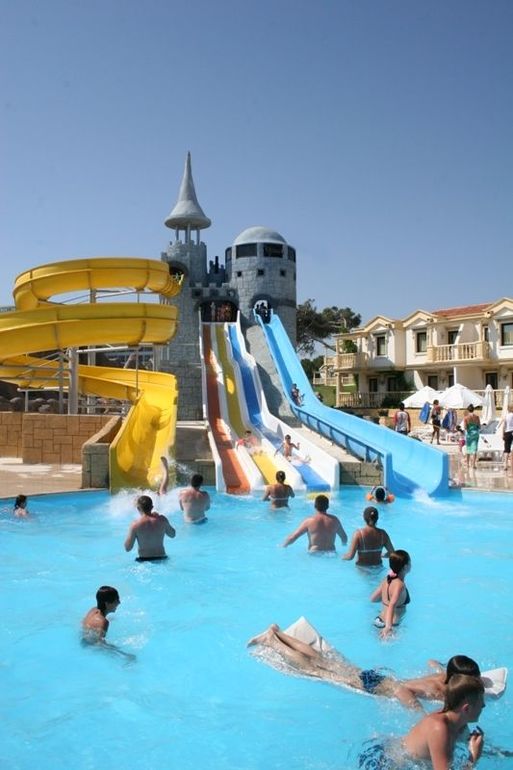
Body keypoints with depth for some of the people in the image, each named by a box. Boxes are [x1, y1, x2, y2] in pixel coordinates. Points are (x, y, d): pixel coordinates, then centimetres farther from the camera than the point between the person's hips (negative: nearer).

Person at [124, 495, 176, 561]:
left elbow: (127, 548, -8)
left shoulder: (135, 525, -13)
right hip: (161, 558, 4)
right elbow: (172, 534, 14)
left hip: (144, 561, -3)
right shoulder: (162, 519, -4)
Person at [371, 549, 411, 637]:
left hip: (379, 620, 8)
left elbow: (373, 598, 14)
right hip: (389, 624, -8)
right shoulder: (399, 584, -19)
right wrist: (388, 627, -46)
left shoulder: (387, 579, 3)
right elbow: (392, 605, -34)